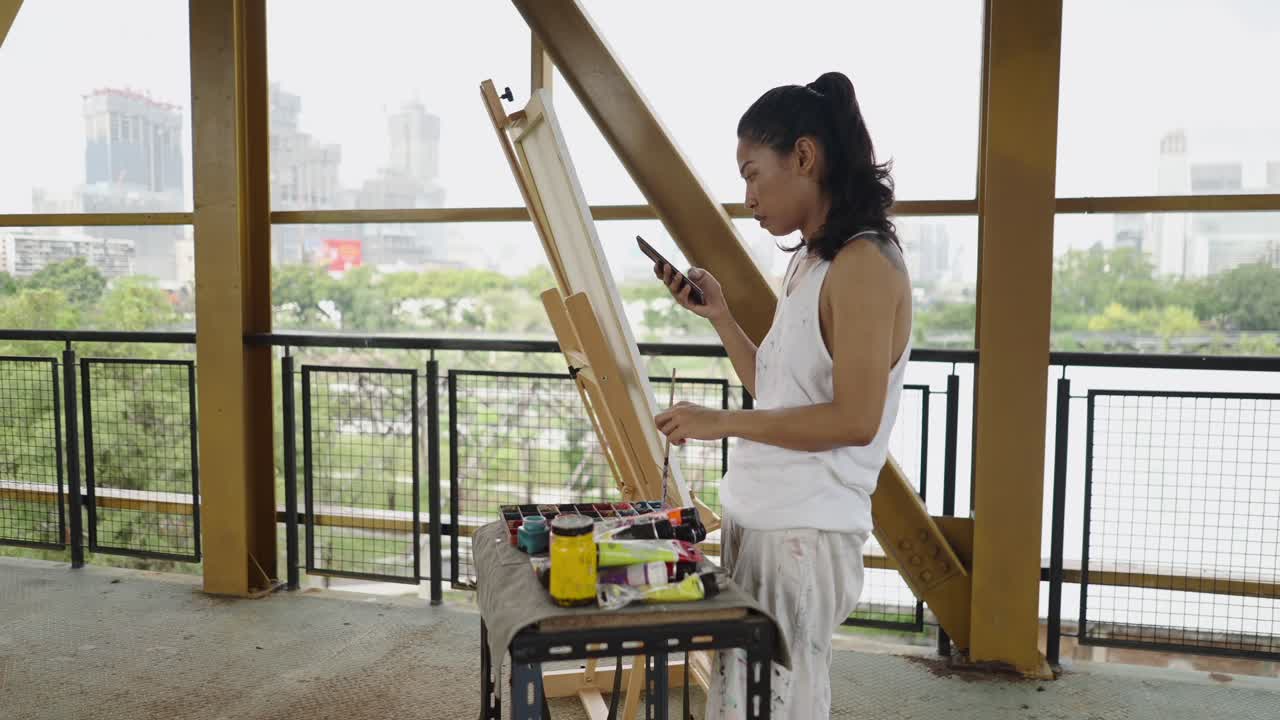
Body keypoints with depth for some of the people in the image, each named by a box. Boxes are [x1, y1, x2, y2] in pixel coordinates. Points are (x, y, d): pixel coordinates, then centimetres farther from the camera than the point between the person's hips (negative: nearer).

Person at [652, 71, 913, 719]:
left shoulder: (863, 264, -14)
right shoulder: (809, 262, 13)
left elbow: (854, 420, -20)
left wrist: (721, 422, -16)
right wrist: (718, 315, 9)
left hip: (805, 533, -8)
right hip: (755, 520, 8)